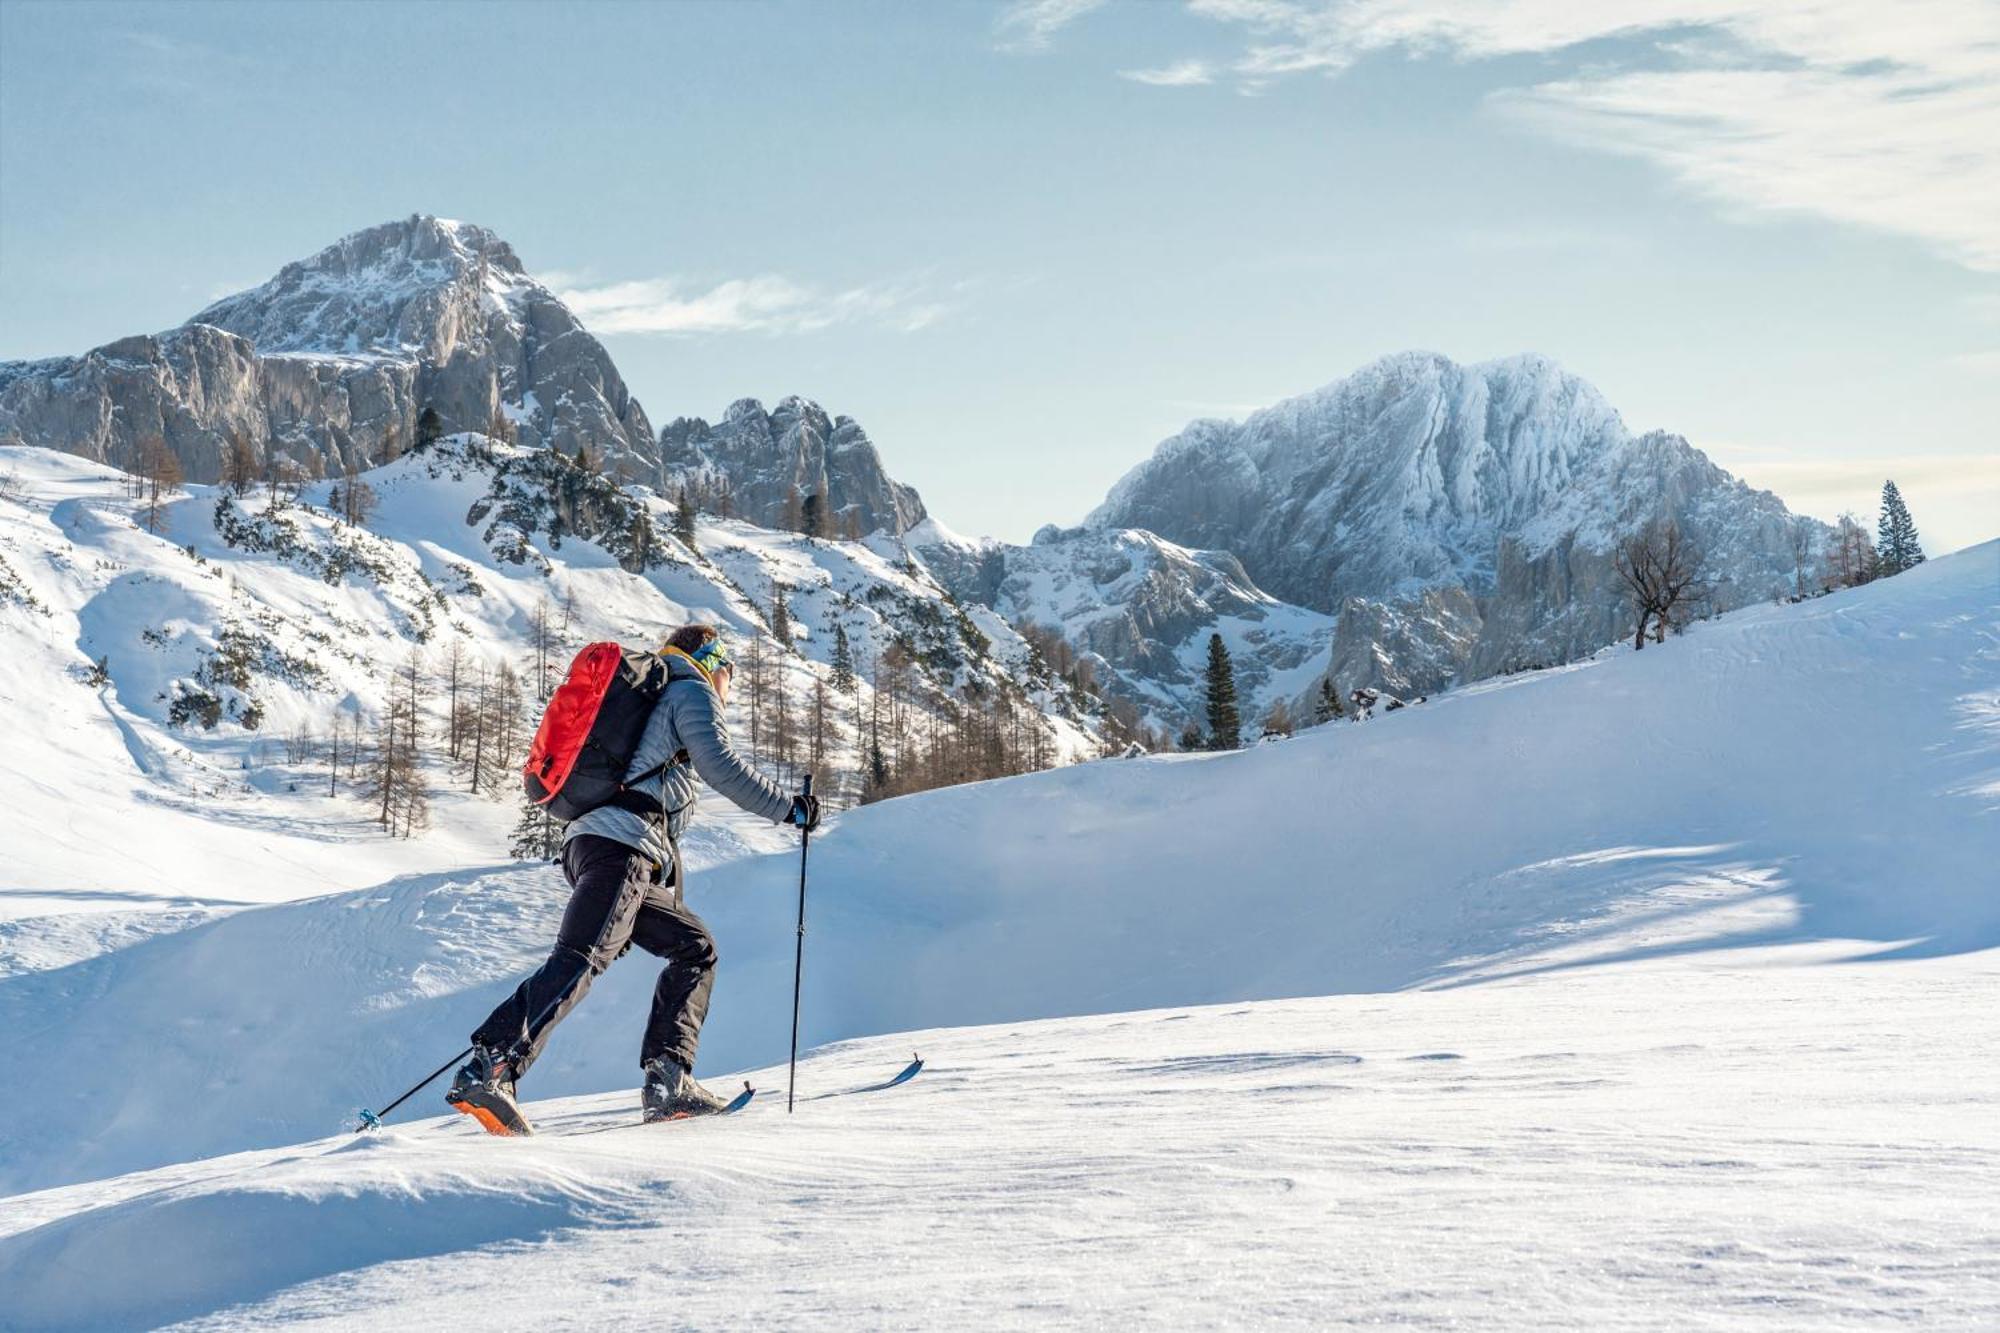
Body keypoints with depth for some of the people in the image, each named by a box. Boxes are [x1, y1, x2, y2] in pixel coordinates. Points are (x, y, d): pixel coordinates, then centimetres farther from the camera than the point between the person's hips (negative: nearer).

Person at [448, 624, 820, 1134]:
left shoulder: (653, 697, 36)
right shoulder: (692, 692, 10)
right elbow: (719, 764, -8)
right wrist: (788, 807, 0)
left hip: (587, 842, 10)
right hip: (621, 845, -10)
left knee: (694, 947, 14)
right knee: (580, 959, -24)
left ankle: (667, 1079, 1)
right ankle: (487, 1070, -37)